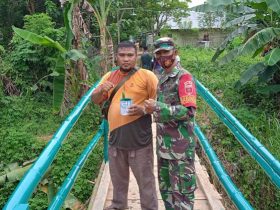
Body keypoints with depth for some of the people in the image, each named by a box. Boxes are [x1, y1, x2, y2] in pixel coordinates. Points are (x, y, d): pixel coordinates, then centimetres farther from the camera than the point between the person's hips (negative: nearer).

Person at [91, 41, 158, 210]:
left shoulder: (147, 75, -7)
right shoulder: (109, 76, 9)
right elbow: (95, 101, 11)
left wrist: (144, 109, -24)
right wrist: (102, 90, -11)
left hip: (139, 138, -5)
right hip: (115, 136, 5)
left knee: (145, 179, 5)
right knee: (118, 178, 21)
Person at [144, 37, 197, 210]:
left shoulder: (184, 77, -13)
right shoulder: (162, 78, 13)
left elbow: (189, 111, -22)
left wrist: (157, 107, -24)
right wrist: (148, 110, 9)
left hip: (180, 146, -8)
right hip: (164, 145, 9)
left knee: (181, 191, 3)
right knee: (165, 187, 20)